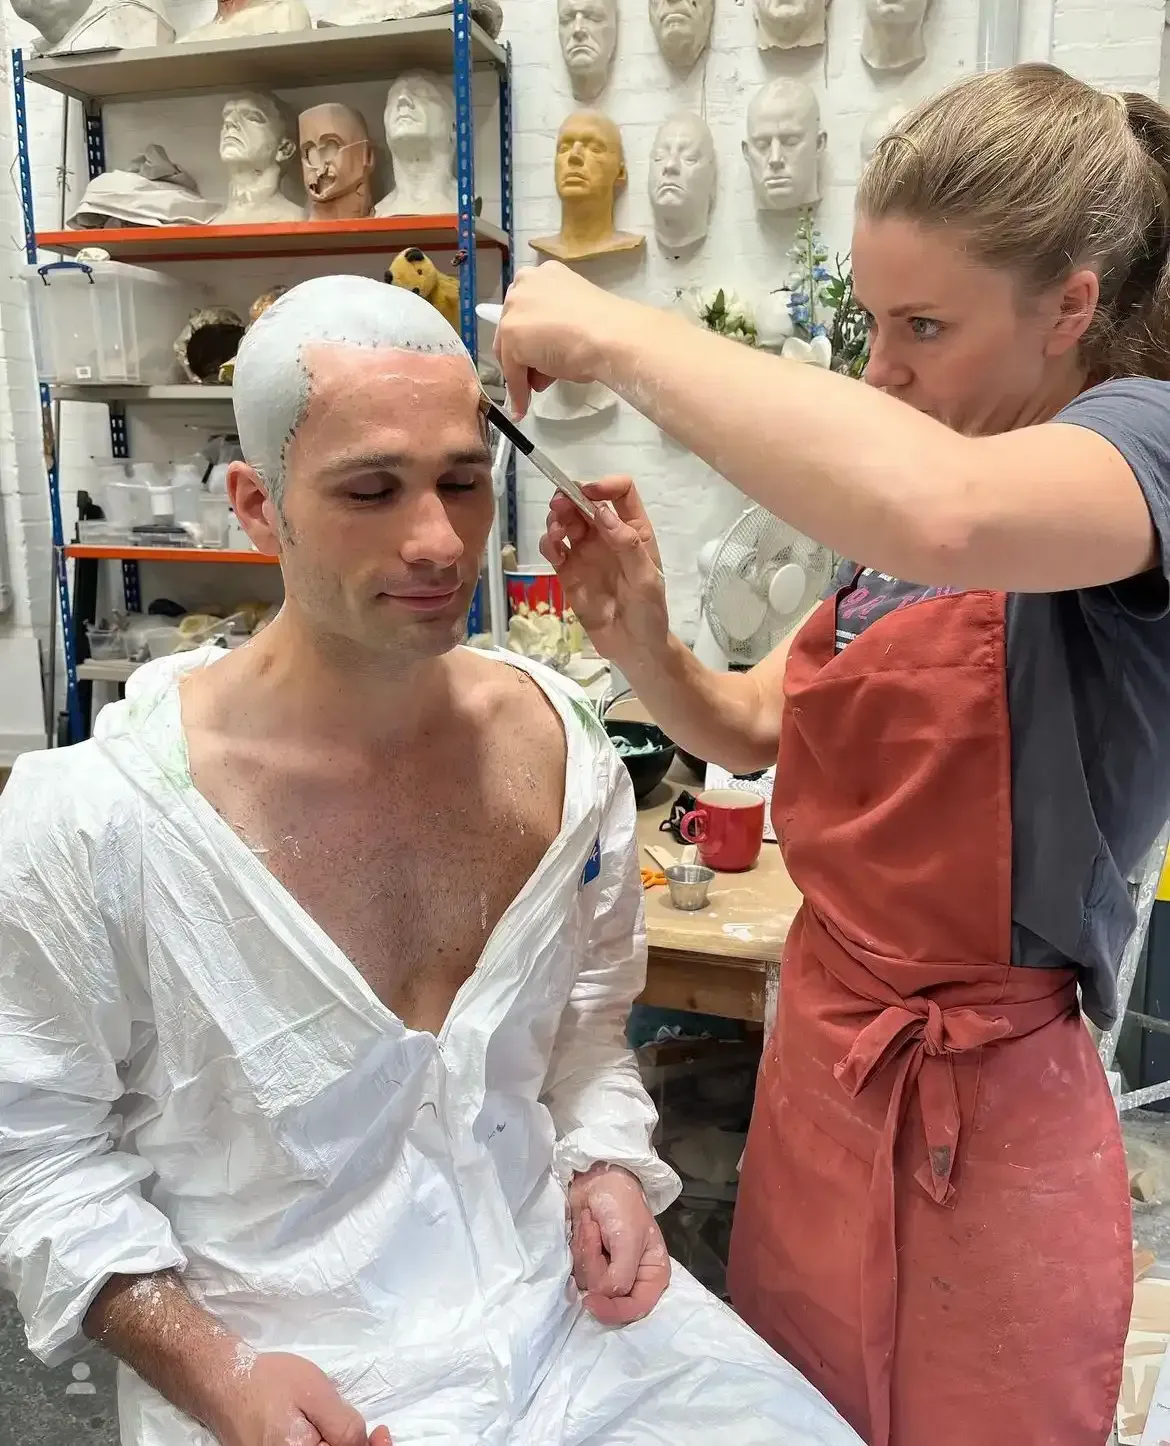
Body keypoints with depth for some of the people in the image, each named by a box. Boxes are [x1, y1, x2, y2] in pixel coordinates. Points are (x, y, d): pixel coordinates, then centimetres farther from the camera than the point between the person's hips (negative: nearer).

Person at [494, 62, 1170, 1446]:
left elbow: (935, 508, -41)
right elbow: (759, 727, 11)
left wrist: (619, 332, -30)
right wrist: (639, 640, -9)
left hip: (981, 1113, -6)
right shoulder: (886, 527, 6)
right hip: (817, 1055, 7)